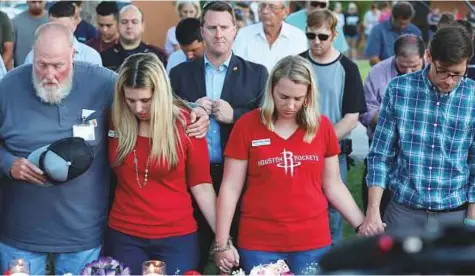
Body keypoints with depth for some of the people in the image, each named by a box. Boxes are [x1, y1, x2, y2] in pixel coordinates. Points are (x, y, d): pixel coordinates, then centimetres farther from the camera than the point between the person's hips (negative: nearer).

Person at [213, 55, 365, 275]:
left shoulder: (322, 126, 2)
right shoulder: (247, 125, -4)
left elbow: (333, 185, 10)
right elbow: (231, 187, -1)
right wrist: (222, 243, -3)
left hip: (313, 242, 2)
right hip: (259, 244, -2)